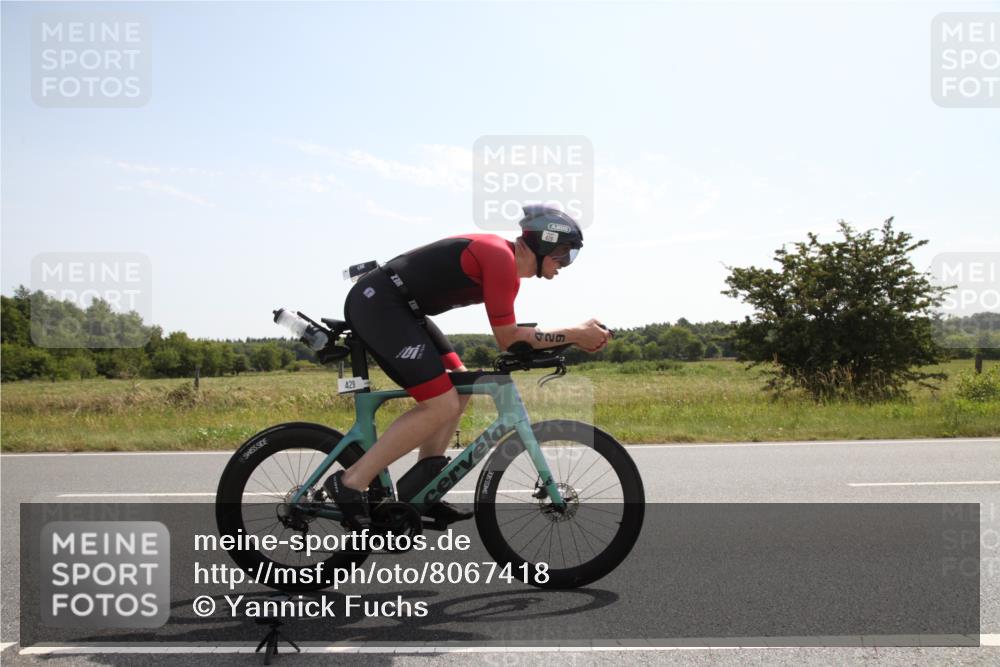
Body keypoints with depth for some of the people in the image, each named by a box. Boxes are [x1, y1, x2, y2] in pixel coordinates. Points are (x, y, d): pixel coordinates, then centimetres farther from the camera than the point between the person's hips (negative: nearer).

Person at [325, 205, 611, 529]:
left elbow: (508, 333, 16)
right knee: (442, 406, -12)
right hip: (376, 305, -11)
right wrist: (575, 333, -8)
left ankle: (420, 490, 13)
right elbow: (508, 339, -14)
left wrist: (578, 335, 8)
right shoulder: (501, 259, -16)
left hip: (397, 308, 11)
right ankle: (349, 484, -7)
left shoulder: (504, 260, 14)